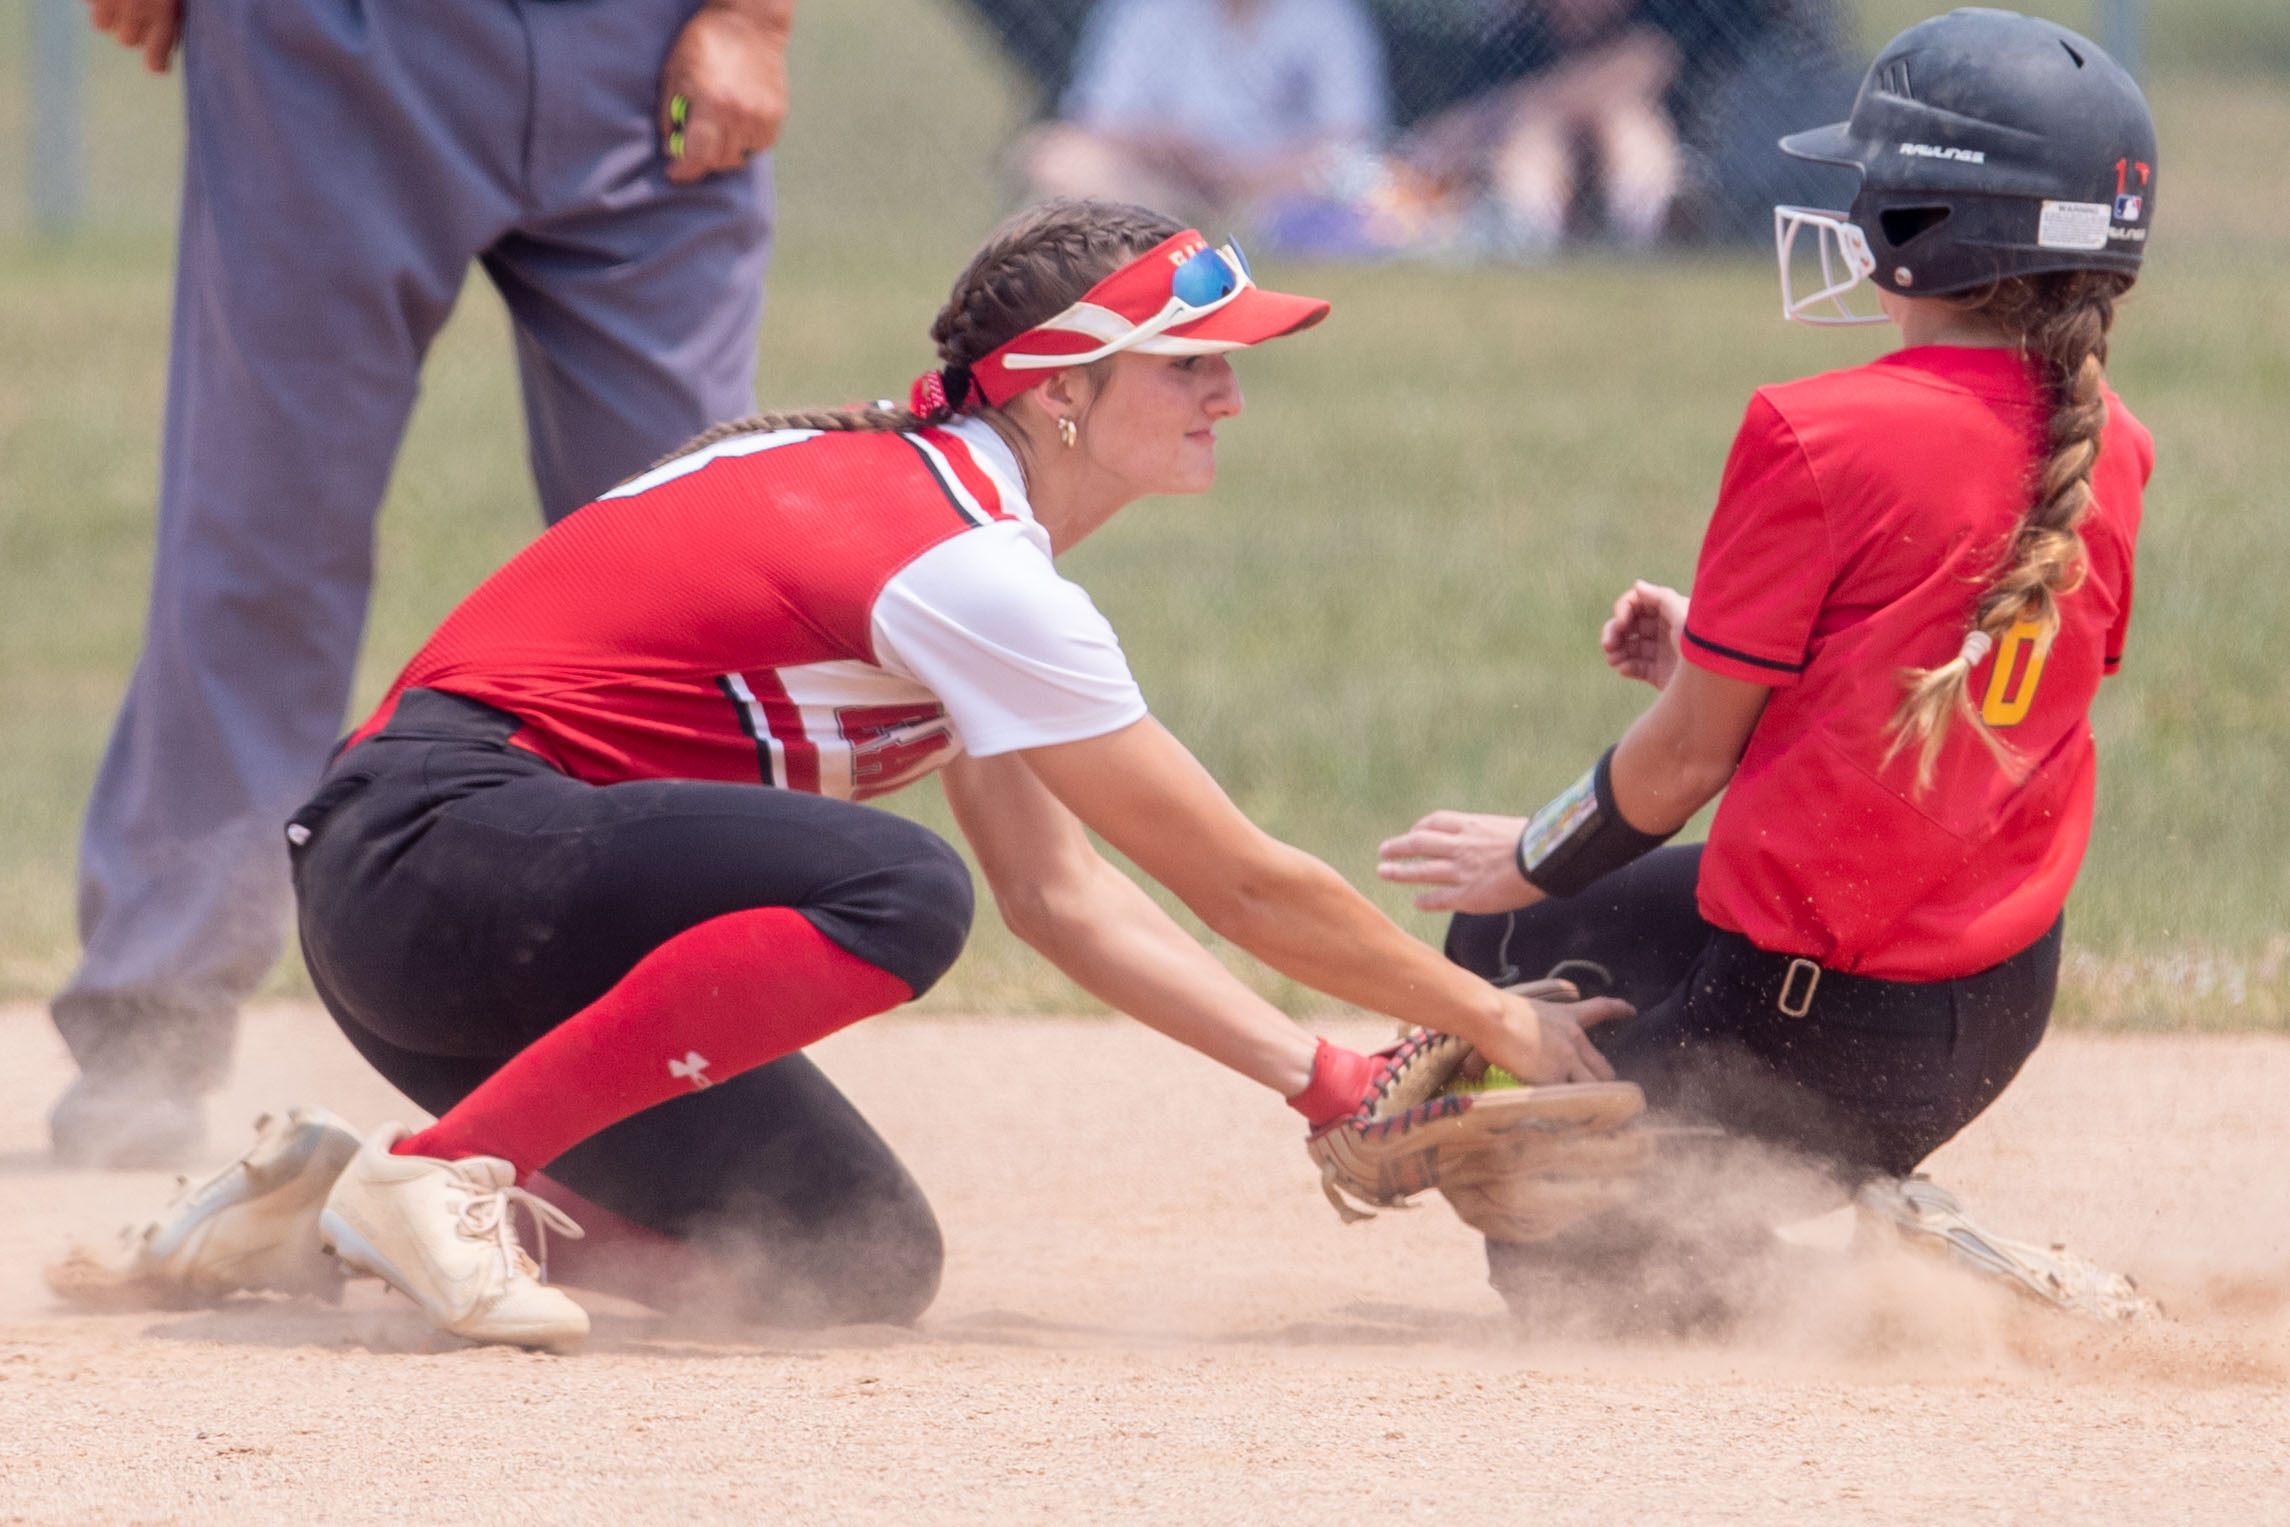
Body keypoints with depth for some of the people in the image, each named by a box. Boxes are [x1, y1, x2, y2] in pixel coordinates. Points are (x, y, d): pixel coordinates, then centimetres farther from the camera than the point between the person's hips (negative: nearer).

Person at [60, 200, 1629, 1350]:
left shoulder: (925, 497, 15)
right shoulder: (960, 561, -16)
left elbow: (1060, 892, 16)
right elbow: (1240, 884, -12)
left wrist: (1325, 1079, 7)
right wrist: (1495, 1022, -1)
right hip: (442, 841, -10)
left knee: (868, 1269, 8)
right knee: (898, 893, -31)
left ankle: (333, 1208, 12)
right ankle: (446, 1169, -23)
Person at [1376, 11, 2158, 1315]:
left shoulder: (1823, 436, -20)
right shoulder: (2107, 448, 1)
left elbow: (1684, 762, -11)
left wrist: (1534, 859, 8)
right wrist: (1715, 659, 18)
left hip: (1827, 1012, -8)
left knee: (1539, 1252, 14)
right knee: (1508, 934, 29)